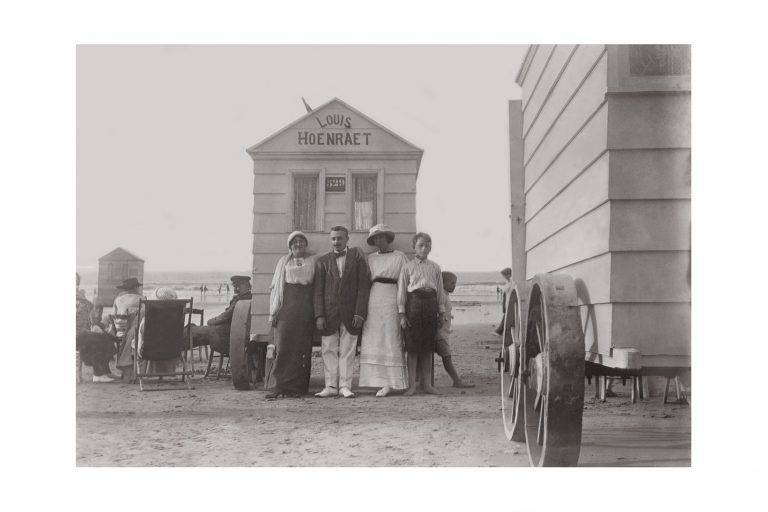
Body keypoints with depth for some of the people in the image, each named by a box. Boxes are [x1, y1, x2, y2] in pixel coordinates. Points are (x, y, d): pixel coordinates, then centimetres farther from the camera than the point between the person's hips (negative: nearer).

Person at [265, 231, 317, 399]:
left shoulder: (313, 261, 14)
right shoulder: (283, 262, 17)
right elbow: (275, 287, 13)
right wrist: (273, 312, 4)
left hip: (305, 308, 0)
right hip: (286, 308, 0)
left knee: (302, 347, -2)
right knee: (283, 347, -7)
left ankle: (298, 387, 2)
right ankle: (281, 386, -6)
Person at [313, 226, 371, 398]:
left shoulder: (357, 256, 4)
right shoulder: (322, 261, 9)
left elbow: (364, 286, -1)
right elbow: (318, 290, 4)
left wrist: (360, 313, -9)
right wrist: (319, 315, -6)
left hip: (350, 313, -1)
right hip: (329, 313, 1)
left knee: (347, 351, 2)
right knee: (329, 350, 2)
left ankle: (345, 386, 7)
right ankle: (331, 386, 8)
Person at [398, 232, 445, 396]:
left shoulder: (435, 268, 13)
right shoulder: (408, 267, 4)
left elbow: (440, 291, 15)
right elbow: (402, 290, 2)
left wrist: (441, 313, 11)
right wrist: (402, 314, -3)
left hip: (431, 304, 3)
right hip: (414, 301, -3)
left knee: (428, 347, 6)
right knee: (412, 346, -3)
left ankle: (427, 384, 12)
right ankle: (412, 385, 3)